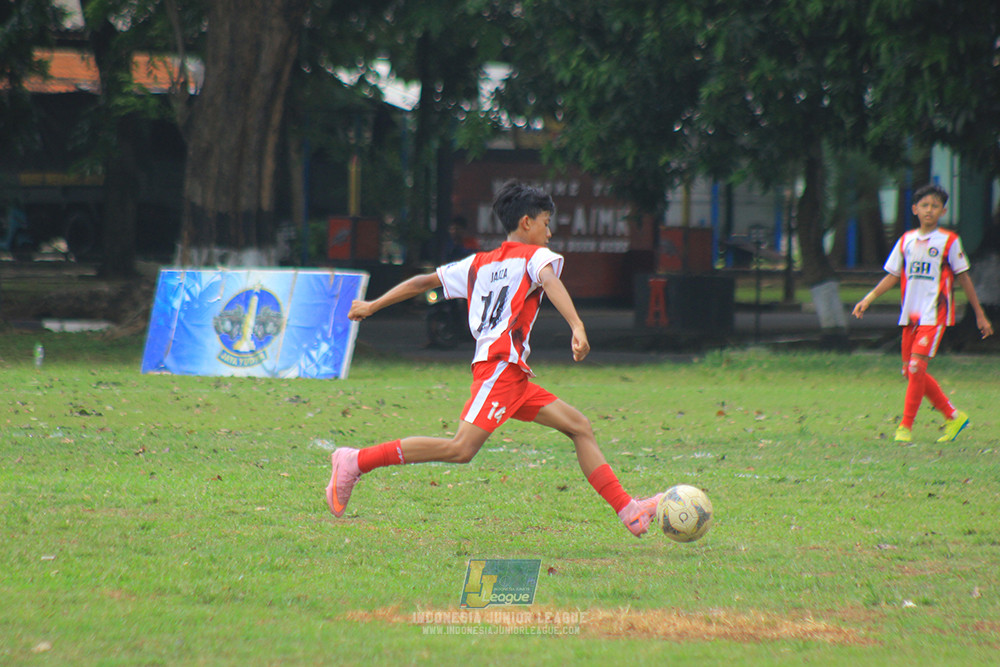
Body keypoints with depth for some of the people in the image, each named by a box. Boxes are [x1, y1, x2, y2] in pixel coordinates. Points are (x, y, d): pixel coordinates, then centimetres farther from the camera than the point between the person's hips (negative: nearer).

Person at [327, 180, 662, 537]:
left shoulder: (479, 263, 25)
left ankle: (628, 511, 2)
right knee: (461, 448, -20)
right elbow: (549, 281, -19)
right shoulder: (535, 255, 4)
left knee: (579, 427, 9)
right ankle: (356, 461, -17)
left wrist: (372, 306, 34)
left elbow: (423, 282, 26)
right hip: (502, 364, -9)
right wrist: (577, 327, -33)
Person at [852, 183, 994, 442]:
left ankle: (906, 427, -9)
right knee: (910, 371, 6)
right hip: (910, 314, 6)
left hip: (934, 314, -6)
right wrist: (868, 299, 3)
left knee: (916, 366, -15)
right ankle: (953, 416, 20)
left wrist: (980, 315, 6)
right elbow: (893, 276, 15)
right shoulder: (906, 240, 11)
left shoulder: (949, 241, -1)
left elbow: (963, 278, 4)